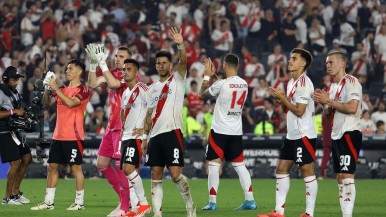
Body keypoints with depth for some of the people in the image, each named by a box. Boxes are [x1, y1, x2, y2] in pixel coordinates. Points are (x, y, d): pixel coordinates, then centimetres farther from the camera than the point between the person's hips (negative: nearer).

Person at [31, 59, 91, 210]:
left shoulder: (83, 90, -7)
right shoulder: (62, 89, 14)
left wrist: (55, 88, -19)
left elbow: (71, 103, -22)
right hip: (58, 136, 7)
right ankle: (48, 202, 9)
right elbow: (46, 102, 14)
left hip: (74, 136, -7)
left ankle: (79, 202, 2)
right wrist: (47, 88, -4)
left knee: (76, 167, -4)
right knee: (52, 166, 5)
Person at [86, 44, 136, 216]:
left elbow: (114, 84, -26)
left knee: (120, 165, -11)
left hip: (124, 127, -9)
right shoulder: (113, 73, 14)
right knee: (102, 164, 9)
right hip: (112, 126, 9)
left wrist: (102, 63, -23)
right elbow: (92, 84, 10)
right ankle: (128, 197, 18)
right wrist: (93, 64, -1)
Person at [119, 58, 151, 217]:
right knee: (127, 170, 6)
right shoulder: (126, 92, 17)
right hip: (126, 136, 9)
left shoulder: (142, 89, -10)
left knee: (128, 168, -20)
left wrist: (145, 129, -16)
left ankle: (144, 203, -13)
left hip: (137, 136, -9)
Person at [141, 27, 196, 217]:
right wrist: (144, 137, 11)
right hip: (155, 136, 6)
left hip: (172, 132, -5)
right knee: (156, 177, 2)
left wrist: (180, 45, -32)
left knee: (175, 174, -11)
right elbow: (149, 115, 19)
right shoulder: (153, 89, 18)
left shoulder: (177, 80, 4)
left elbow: (183, 62, -15)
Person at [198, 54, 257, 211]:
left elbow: (202, 94, 1)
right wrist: (215, 76, 24)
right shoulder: (244, 84, 4)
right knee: (239, 165, 9)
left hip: (220, 130, -5)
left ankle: (212, 202, -2)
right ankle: (250, 200, 4)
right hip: (237, 131, 5)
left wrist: (207, 76, 12)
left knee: (214, 164, 0)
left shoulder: (221, 84, -14)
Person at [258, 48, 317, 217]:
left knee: (307, 171, -5)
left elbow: (299, 111, -18)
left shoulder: (304, 83, -13)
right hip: (291, 135, 10)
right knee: (281, 169, 9)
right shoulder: (291, 83, 15)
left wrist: (282, 98, -10)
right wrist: (281, 100, 2)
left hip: (304, 135, -10)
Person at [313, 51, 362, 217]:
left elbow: (352, 108, -23)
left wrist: (329, 101, -16)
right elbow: (329, 114, 22)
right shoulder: (333, 86, 18)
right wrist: (323, 103, 2)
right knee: (340, 179, 7)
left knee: (347, 176, -14)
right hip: (336, 135, 9)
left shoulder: (351, 82, -10)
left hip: (349, 134, -9)